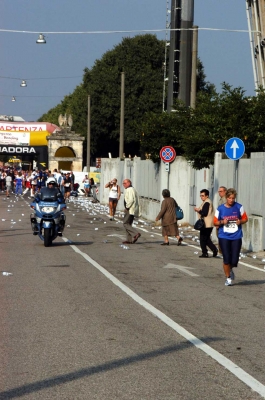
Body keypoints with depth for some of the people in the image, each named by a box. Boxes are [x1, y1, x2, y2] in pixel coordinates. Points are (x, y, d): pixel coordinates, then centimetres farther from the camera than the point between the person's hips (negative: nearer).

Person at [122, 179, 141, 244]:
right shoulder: (133, 189, 19)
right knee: (128, 224, 12)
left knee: (125, 224, -9)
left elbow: (131, 200, -25)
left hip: (130, 209, -10)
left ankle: (136, 234, -20)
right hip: (132, 210, 10)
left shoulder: (129, 190, -13)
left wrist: (127, 207, -18)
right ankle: (129, 239, 11)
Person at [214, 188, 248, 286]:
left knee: (234, 260, -2)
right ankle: (228, 277, 15)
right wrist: (222, 222, -13)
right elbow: (215, 222, 7)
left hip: (236, 237, 1)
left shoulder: (239, 207, 0)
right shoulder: (220, 209, 0)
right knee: (226, 259, -5)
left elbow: (245, 218, 10)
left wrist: (240, 221, -11)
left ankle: (230, 270, 33)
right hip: (224, 237, 0)